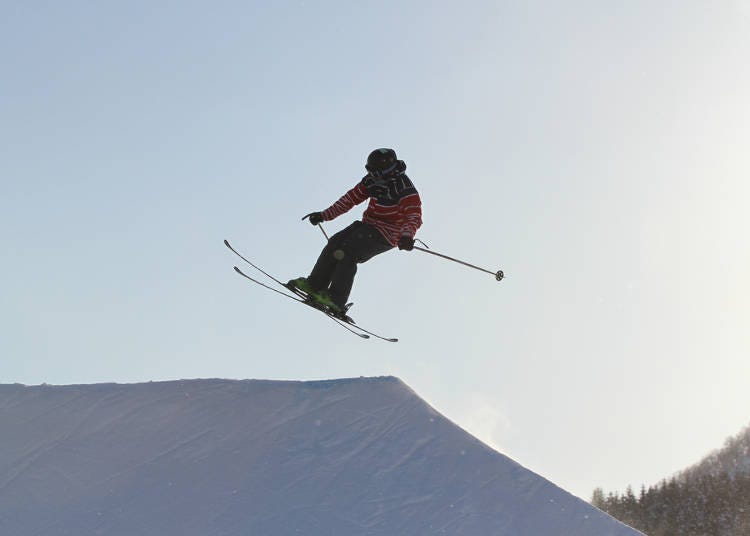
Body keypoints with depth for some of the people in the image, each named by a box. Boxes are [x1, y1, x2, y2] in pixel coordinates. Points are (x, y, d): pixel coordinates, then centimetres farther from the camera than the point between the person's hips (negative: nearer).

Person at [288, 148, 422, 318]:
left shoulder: (405, 188, -21)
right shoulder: (371, 180, 2)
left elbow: (414, 217, -29)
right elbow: (351, 198, 12)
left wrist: (407, 236, -50)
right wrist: (325, 215, 11)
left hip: (385, 235, -8)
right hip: (367, 225, 8)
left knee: (347, 253, -23)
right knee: (335, 243, -7)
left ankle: (336, 303, -24)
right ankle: (314, 285, -1)